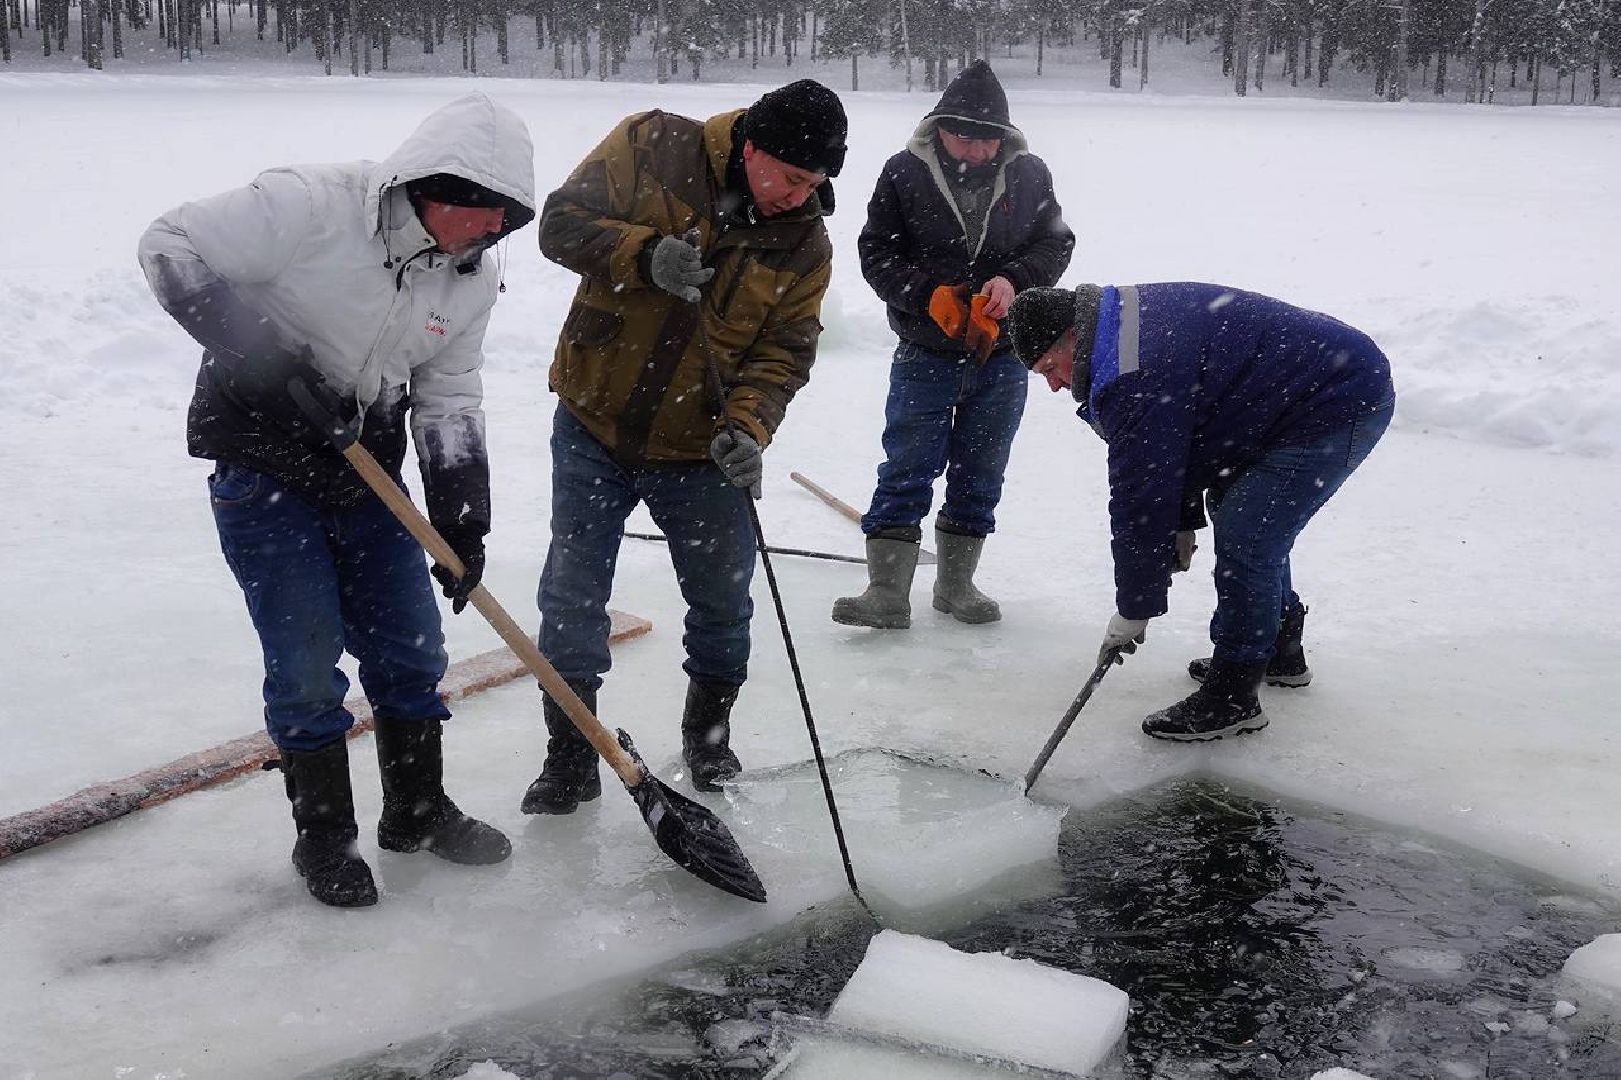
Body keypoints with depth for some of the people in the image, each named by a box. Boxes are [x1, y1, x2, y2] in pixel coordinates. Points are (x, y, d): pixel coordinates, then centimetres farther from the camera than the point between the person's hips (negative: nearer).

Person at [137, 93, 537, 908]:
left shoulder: (472, 278, -3)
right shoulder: (315, 206, -22)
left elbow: (448, 400, 3)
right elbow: (172, 247, -17)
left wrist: (461, 518, -4)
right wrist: (256, 347, -26)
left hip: (364, 470, 6)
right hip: (258, 463, -6)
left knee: (410, 649, 9)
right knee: (306, 663, -3)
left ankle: (418, 810, 29)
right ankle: (323, 835, 17)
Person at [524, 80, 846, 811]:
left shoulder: (805, 244, -5)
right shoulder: (654, 148, -12)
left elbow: (783, 353, -6)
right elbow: (564, 221, -14)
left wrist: (747, 427, -24)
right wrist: (645, 257, -31)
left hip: (699, 447, 2)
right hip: (596, 423, -1)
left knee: (723, 598, 10)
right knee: (571, 597, 2)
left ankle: (709, 731, 37)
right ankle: (570, 758, 19)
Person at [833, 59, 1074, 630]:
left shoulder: (1029, 175, -2)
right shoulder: (905, 173, -8)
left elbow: (1056, 244, 4)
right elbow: (877, 253, -6)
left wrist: (1013, 280, -15)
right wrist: (932, 296, -19)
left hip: (1002, 353, 3)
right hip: (924, 353, -2)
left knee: (979, 475, 11)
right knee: (905, 472, -3)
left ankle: (955, 584, 25)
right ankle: (887, 593, 2)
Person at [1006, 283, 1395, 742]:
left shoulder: (1138, 377, -27)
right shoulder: (1132, 320, 7)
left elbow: (1141, 499, -22)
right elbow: (1180, 442, 17)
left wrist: (1132, 612, -13)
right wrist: (1182, 524, 15)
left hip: (1342, 403, -11)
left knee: (1244, 535, -14)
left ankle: (1233, 696, -4)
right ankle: (1280, 648, 35)